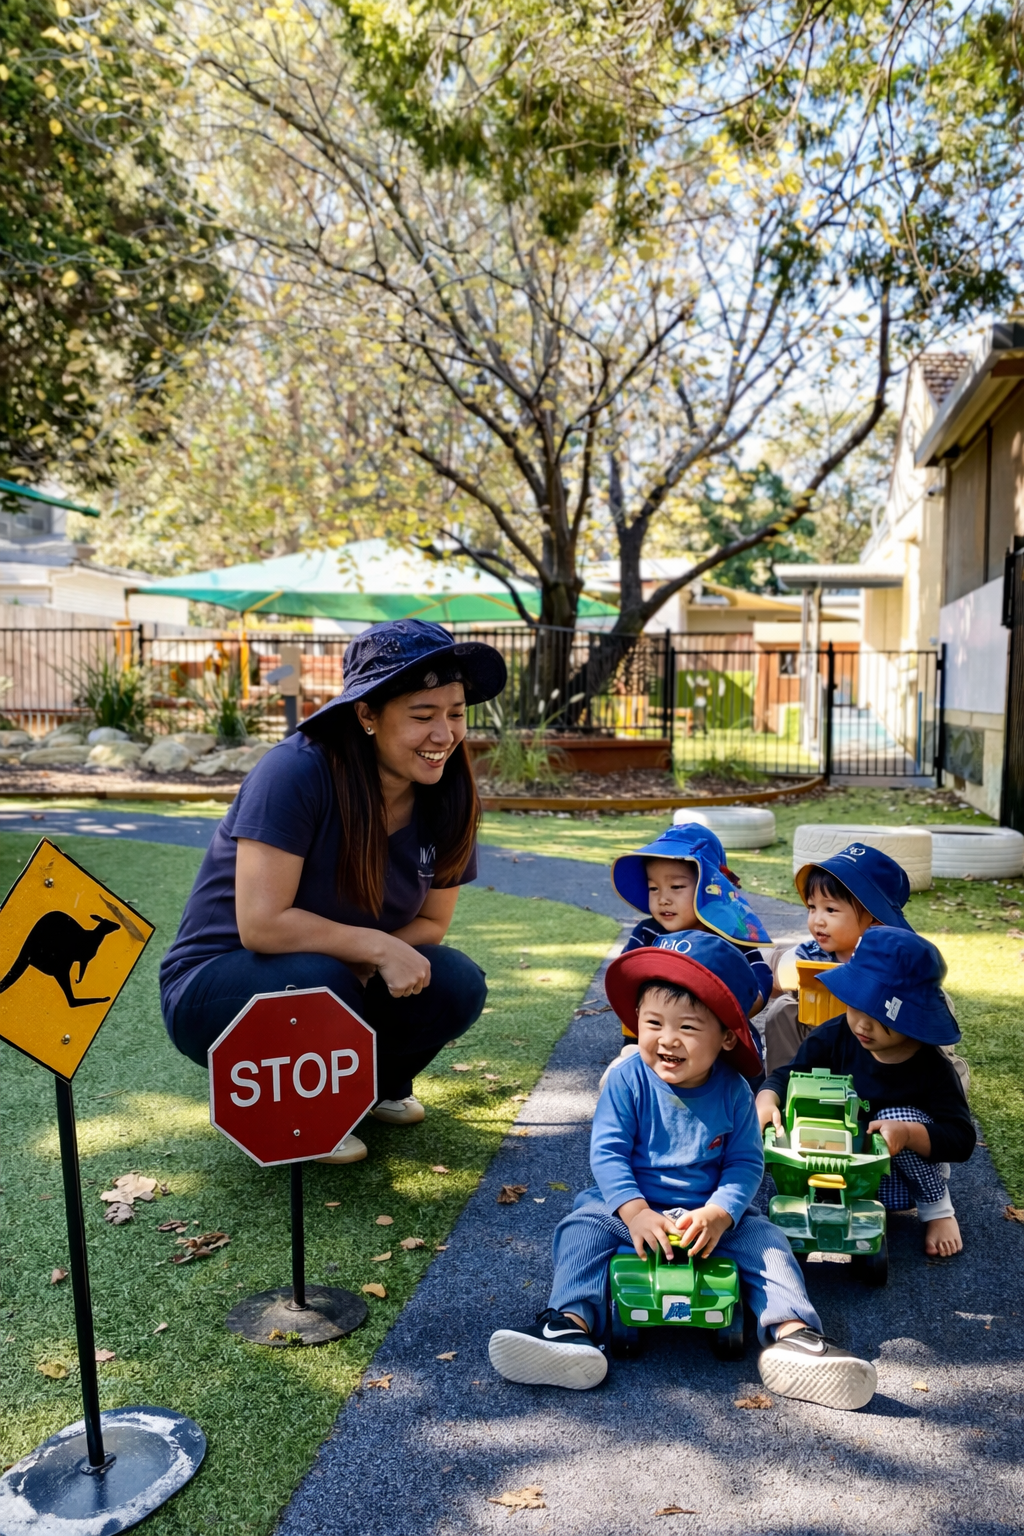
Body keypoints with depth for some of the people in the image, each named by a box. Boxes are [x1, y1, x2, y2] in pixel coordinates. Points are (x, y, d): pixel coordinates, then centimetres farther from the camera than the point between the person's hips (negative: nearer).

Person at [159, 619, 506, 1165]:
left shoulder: (446, 798, -9)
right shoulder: (296, 772, -28)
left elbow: (432, 922, -1)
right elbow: (261, 924, -31)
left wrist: (365, 962, -20)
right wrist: (375, 945, -28)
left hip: (345, 978, 6)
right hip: (216, 986, -5)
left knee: (457, 985, -18)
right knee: (319, 982, -36)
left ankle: (375, 1081, 12)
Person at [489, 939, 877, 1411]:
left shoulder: (733, 1092, -8)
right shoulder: (629, 1079, -13)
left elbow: (745, 1163, -7)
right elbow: (607, 1152, -14)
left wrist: (717, 1215, -26)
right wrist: (636, 1212, -28)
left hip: (711, 1215, 1)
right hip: (631, 1207, -1)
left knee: (764, 1241, -19)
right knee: (584, 1227, -26)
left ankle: (791, 1333, -24)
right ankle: (571, 1324, -35)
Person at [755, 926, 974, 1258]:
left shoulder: (932, 1068, -20)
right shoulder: (835, 1037, -13)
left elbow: (961, 1140, -24)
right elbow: (787, 1076, -9)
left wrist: (908, 1133, -43)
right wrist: (767, 1099, -32)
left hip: (901, 1181, -2)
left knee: (897, 1116, -31)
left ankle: (938, 1209, -7)